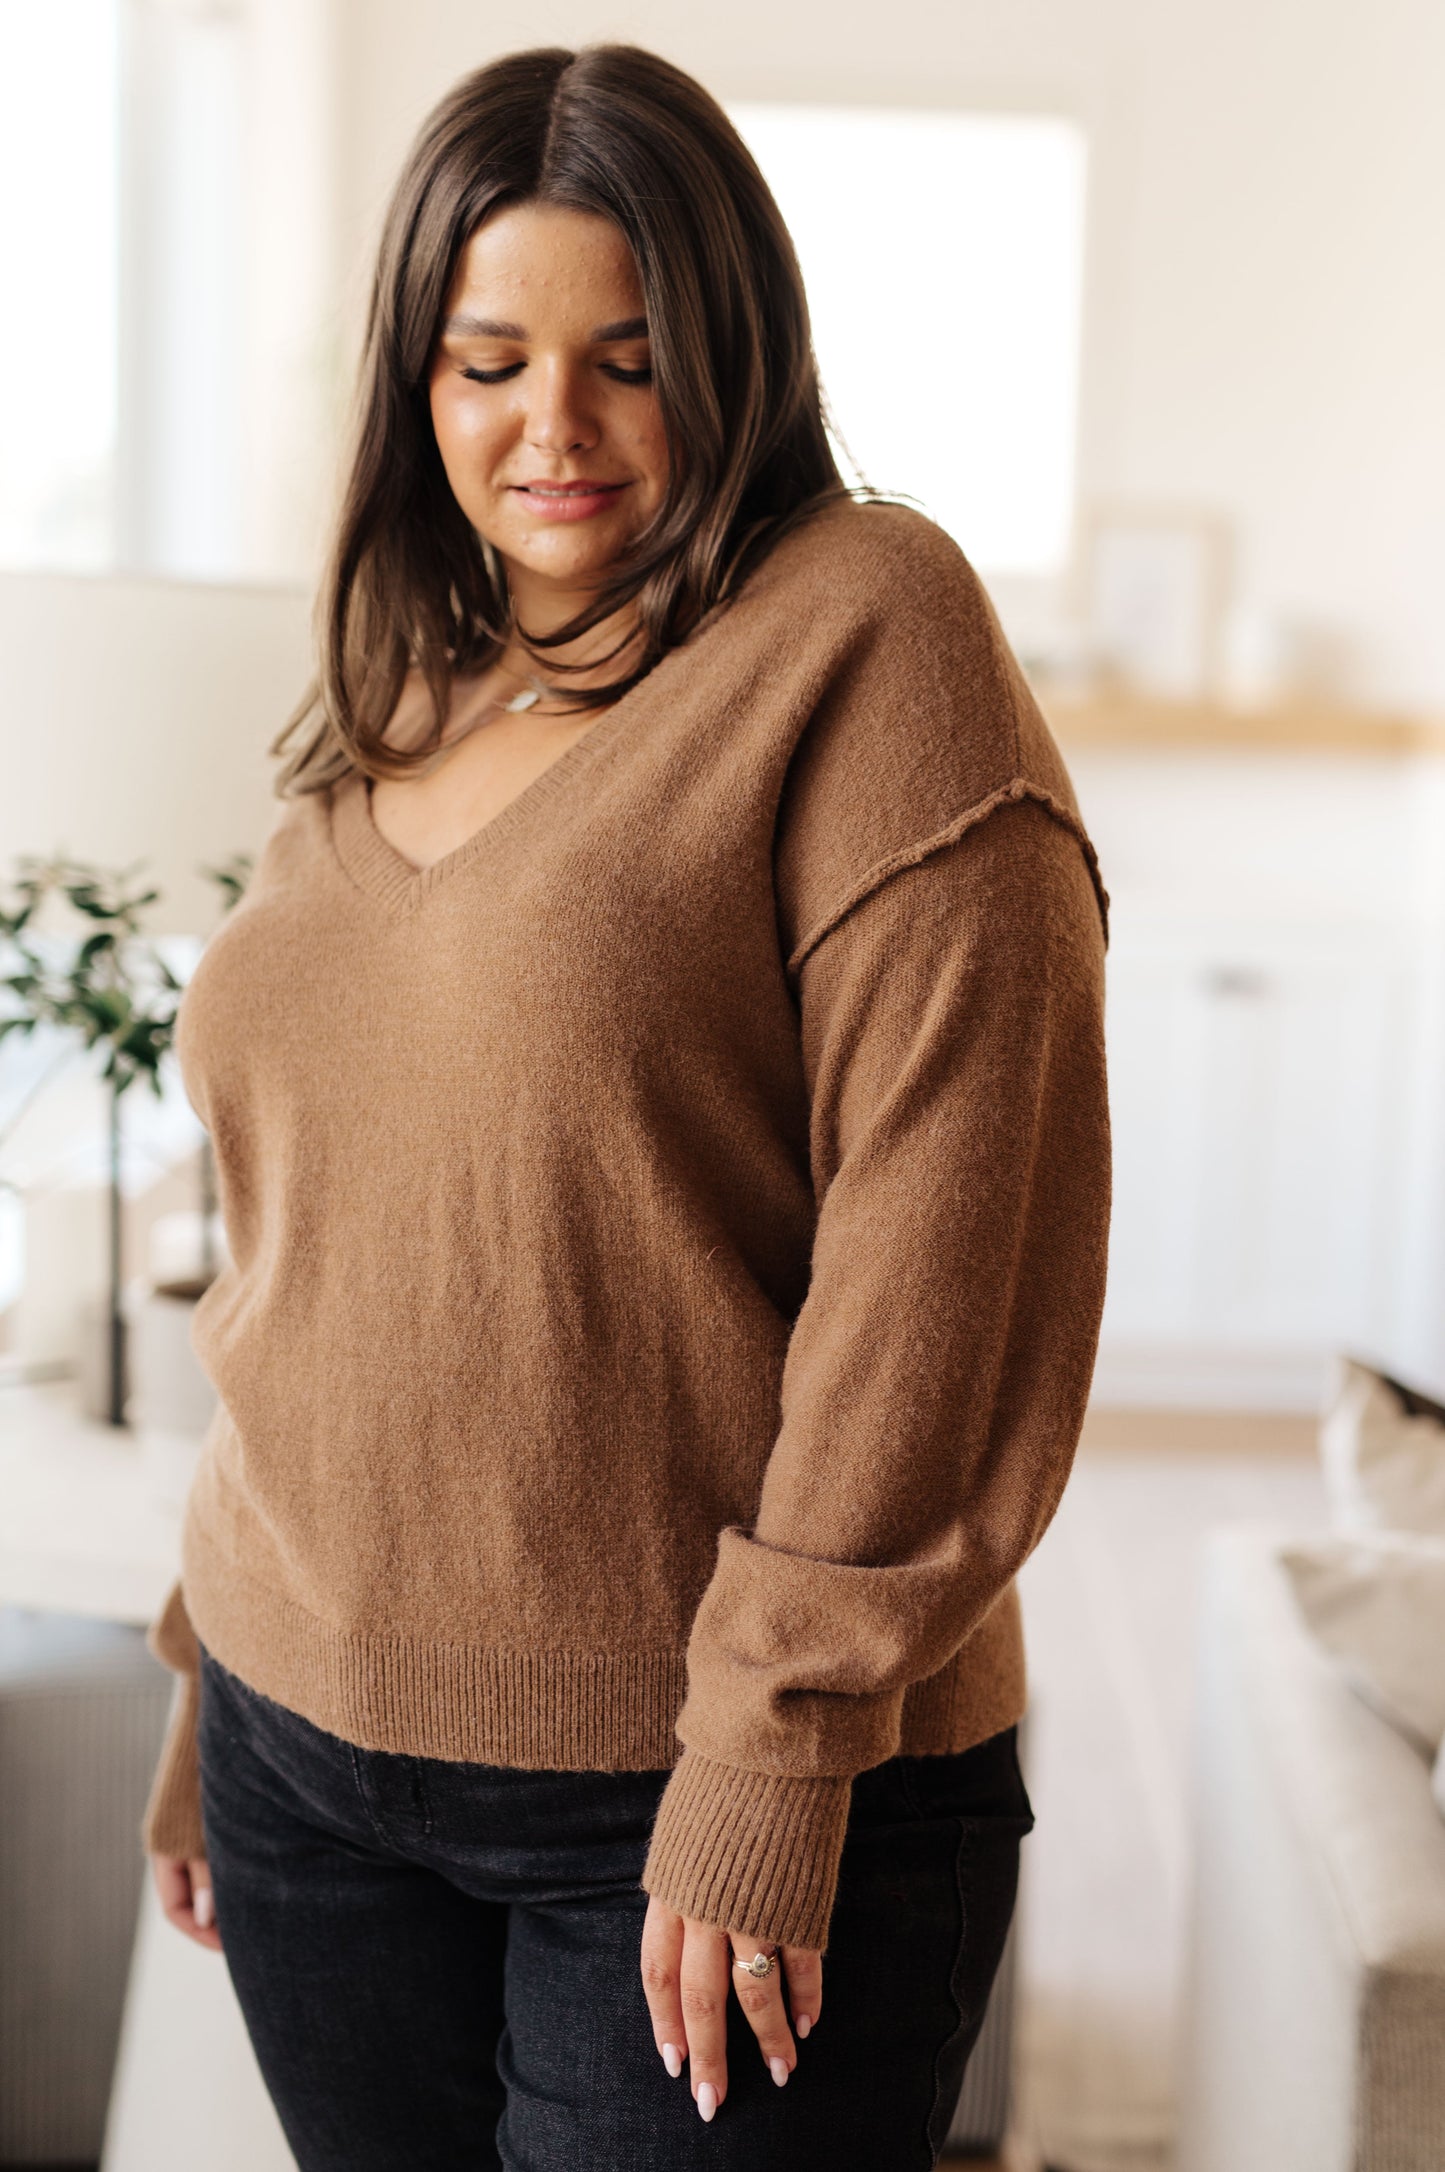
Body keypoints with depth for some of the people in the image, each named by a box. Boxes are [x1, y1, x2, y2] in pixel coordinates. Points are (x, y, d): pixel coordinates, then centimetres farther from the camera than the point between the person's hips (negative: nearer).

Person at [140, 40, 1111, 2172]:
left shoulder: (863, 625, -9)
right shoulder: (380, 720, 10)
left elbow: (944, 1227, -16)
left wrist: (777, 1739, -16)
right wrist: (215, 1685, 17)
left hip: (713, 1804, -5)